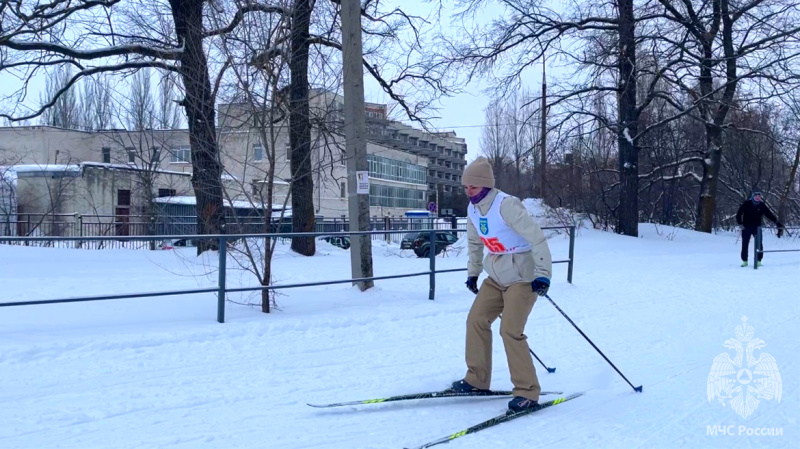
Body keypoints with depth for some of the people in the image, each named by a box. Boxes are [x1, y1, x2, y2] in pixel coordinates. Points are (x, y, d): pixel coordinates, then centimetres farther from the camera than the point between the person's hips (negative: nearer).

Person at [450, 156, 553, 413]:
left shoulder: (506, 205, -22)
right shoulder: (473, 208, 3)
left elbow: (536, 238, -24)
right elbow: (474, 242, 20)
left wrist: (543, 274, -26)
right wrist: (472, 272, 22)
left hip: (522, 276, -8)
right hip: (497, 277, 8)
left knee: (510, 331, -15)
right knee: (476, 320, 4)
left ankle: (527, 392, -5)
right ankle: (477, 380, 18)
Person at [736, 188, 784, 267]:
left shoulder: (762, 205, 1)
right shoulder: (746, 204, -5)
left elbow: (770, 215, 2)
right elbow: (738, 214, 1)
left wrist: (777, 223, -7)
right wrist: (740, 224, -7)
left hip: (757, 228, 1)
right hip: (746, 228, -1)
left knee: (759, 245, -6)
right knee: (745, 245, 2)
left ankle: (758, 261, 3)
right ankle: (744, 261, 13)